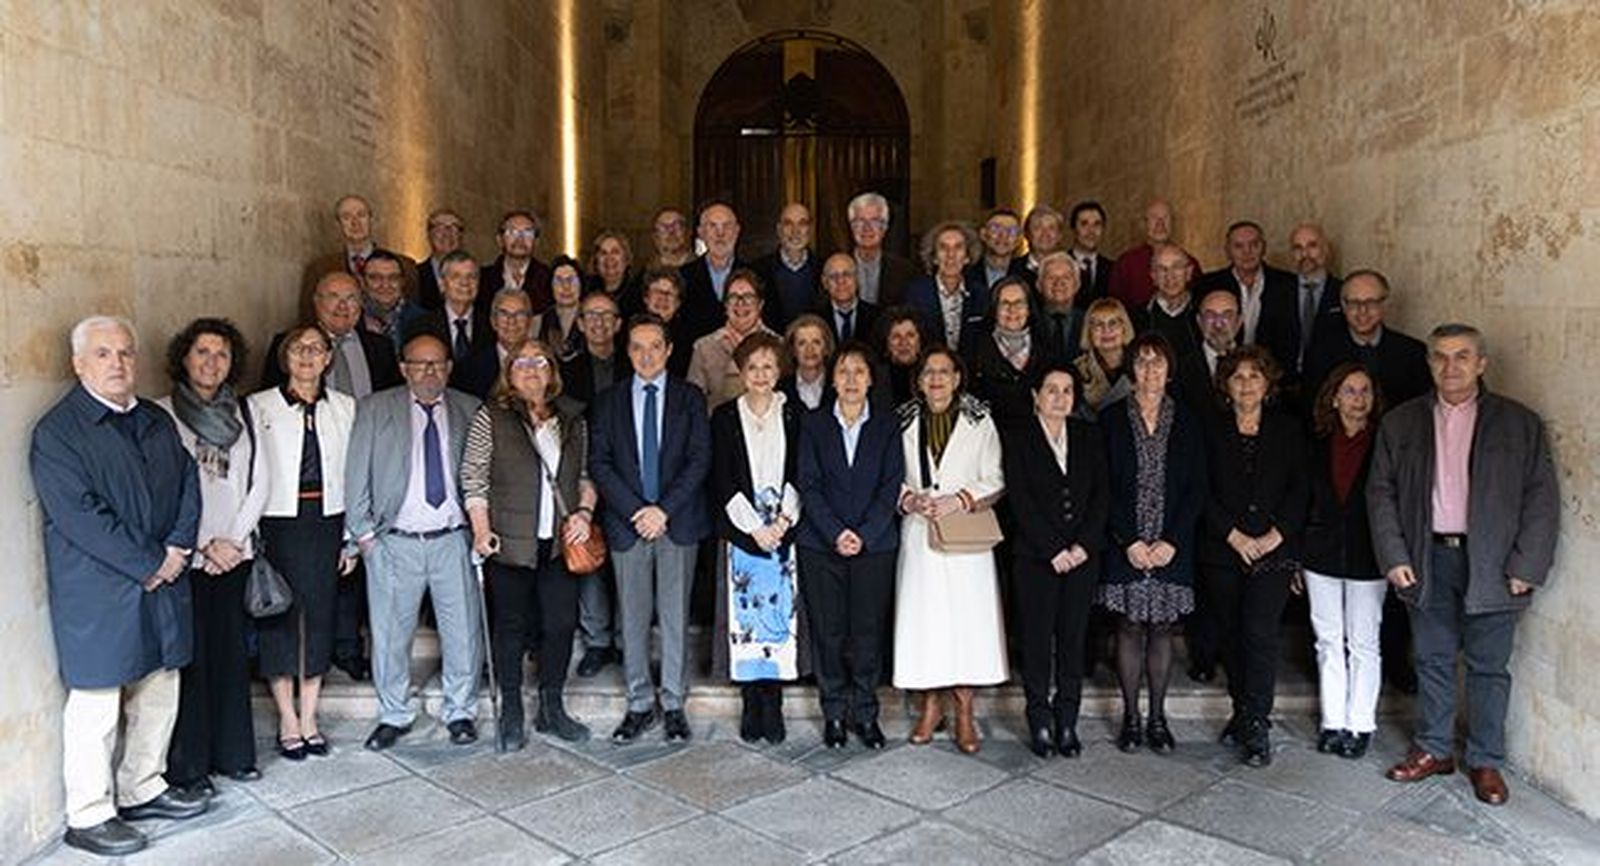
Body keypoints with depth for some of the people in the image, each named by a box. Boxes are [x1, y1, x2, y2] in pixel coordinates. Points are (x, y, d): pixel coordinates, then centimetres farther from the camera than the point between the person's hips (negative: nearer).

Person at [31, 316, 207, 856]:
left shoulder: (158, 422, 12)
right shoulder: (56, 432, -10)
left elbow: (188, 484, 11)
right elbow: (80, 517, -17)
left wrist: (177, 548, -5)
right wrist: (149, 565, -16)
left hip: (162, 584, 7)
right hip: (97, 595, -7)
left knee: (159, 693, 15)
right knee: (96, 708, 1)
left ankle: (142, 790, 31)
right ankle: (88, 817, 15)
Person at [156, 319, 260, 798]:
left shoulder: (241, 414, 9)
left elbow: (254, 484, 8)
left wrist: (232, 539, -3)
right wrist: (202, 545, -9)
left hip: (234, 554, 4)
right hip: (186, 556, -4)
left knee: (232, 654, 8)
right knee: (190, 656, 0)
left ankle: (232, 753, 20)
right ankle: (187, 765, 11)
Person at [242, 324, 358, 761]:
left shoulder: (344, 407, 5)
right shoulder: (260, 407, -2)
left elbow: (353, 474, 5)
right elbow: (253, 476, -5)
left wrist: (351, 538, 3)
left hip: (326, 522, 2)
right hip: (279, 524, -2)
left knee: (320, 615, 8)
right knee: (278, 618, 4)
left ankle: (309, 717, 20)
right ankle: (288, 721, 16)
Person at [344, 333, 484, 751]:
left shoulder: (470, 411, 8)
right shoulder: (375, 409, 5)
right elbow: (357, 473, 4)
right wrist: (363, 531, 0)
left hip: (453, 539, 1)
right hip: (394, 543, 0)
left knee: (463, 633, 3)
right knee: (389, 634, 6)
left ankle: (460, 712, 21)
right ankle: (393, 716, 24)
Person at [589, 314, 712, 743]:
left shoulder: (690, 397, 5)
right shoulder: (609, 402, 8)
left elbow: (700, 459, -2)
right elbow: (599, 463, 1)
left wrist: (665, 509, -12)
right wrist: (635, 511, -11)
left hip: (678, 523, -1)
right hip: (627, 525, 1)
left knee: (675, 616, 5)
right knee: (633, 619, 6)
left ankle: (673, 704, 15)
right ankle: (639, 704, 17)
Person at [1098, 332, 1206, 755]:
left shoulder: (1187, 422, 5)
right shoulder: (1111, 418, 1)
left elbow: (1197, 489, 2)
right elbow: (1105, 487, -2)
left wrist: (1171, 541, -8)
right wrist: (1129, 541, -11)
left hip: (1172, 546, 1)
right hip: (1125, 545, -1)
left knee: (1162, 628, 6)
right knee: (1130, 627, 4)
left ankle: (1158, 717, 17)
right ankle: (1130, 717, 14)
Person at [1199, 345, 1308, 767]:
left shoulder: (1287, 429, 8)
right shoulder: (1211, 431, 6)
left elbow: (1300, 489, 4)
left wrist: (1277, 534, -9)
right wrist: (1234, 535, -9)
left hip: (1274, 549, -1)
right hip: (1222, 551, 1)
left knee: (1260, 633, -11)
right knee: (1230, 635, 6)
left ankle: (1257, 725, -5)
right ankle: (1243, 712, 21)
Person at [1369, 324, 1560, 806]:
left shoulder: (1519, 423, 1)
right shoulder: (1400, 423, 6)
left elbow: (1542, 499, -1)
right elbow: (1381, 492, 5)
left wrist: (1525, 567, -8)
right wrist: (1394, 557, -3)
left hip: (1490, 564, -2)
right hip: (1427, 560, 2)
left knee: (1488, 667, 7)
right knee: (1433, 661, 12)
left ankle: (1485, 762, 21)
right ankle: (1434, 750, 26)